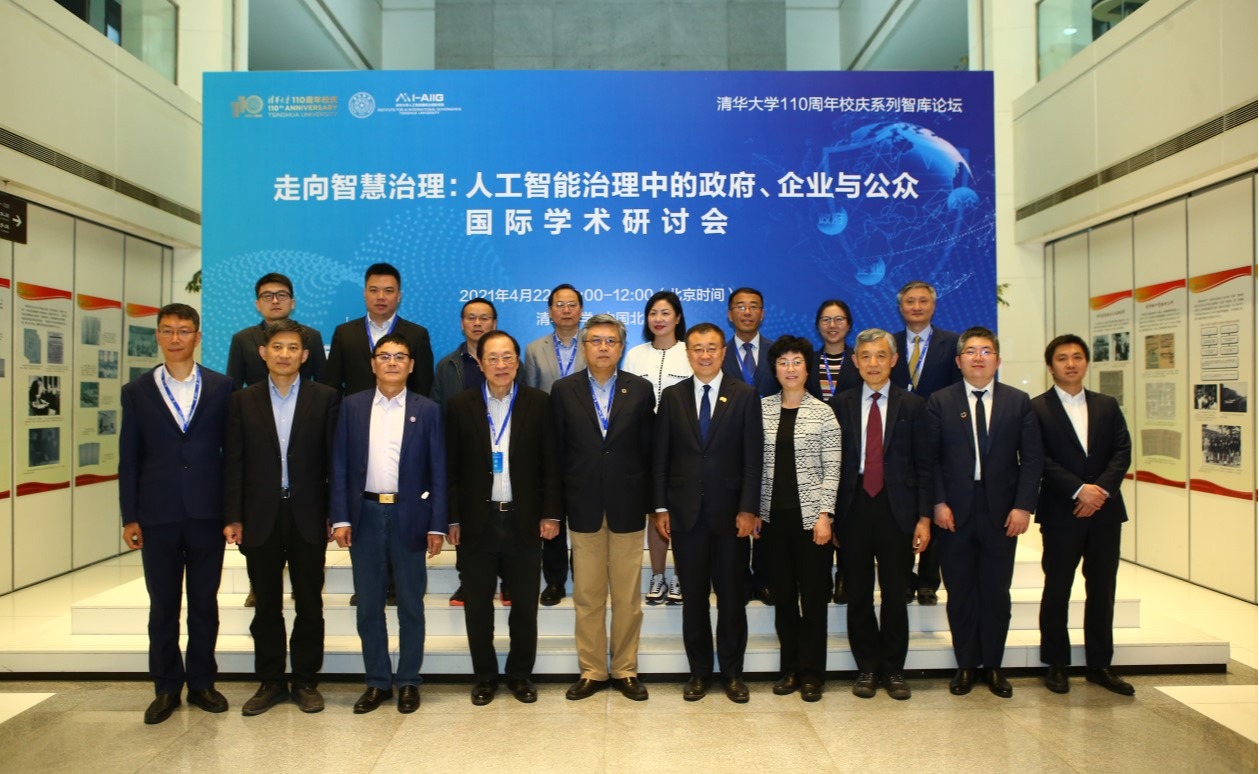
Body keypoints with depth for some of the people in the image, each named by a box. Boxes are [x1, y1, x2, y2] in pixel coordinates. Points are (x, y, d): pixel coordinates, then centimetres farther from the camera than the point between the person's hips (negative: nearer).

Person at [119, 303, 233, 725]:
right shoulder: (137, 391, 4)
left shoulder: (220, 387, 2)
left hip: (208, 513, 0)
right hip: (157, 515, 1)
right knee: (163, 606, 10)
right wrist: (129, 517, 1)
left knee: (205, 602, 10)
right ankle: (167, 687, 24)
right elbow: (129, 458, 5)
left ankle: (202, 682, 24)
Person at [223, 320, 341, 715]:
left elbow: (335, 459, -1)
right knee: (266, 605, 10)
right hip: (261, 516, 1)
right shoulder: (243, 401, 5)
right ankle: (270, 682, 24)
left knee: (309, 603, 7)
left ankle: (306, 681, 21)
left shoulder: (325, 398, 0)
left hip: (308, 515, -1)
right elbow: (233, 464, 3)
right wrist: (233, 517, -2)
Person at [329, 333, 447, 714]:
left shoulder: (427, 410, 1)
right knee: (368, 605, 10)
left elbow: (438, 471, -1)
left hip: (409, 515, -1)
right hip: (365, 514, 2)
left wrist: (437, 525, -6)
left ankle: (408, 681, 21)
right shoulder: (352, 406, 5)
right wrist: (340, 518, -4)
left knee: (411, 605, 8)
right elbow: (340, 465, 3)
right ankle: (377, 682, 23)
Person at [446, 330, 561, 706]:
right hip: (477, 521, 0)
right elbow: (452, 468, 2)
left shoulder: (539, 403, 0)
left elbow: (550, 463, 0)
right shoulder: (460, 405, 1)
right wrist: (452, 519, -2)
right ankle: (484, 676, 27)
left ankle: (521, 674, 27)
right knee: (477, 607, 10)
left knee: (525, 605, 10)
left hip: (524, 520, 0)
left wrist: (550, 514, -3)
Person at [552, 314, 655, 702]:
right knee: (587, 597, 8)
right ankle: (591, 671, 22)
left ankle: (625, 670, 23)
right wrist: (556, 506, 2)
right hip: (584, 507, 0)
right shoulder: (563, 390, 2)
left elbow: (648, 450, 3)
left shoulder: (641, 390, 1)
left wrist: (649, 502, 1)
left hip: (627, 506, 0)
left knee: (628, 597, 9)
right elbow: (558, 452, 3)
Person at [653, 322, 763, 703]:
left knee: (731, 596, 7)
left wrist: (748, 509, -9)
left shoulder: (745, 396, 1)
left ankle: (732, 672, 22)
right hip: (686, 512, 1)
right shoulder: (672, 396, 5)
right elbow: (660, 457, 5)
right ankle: (699, 671, 22)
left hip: (729, 511, -1)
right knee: (693, 596, 9)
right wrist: (660, 507, -1)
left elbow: (753, 458, -2)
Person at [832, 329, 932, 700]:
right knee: (858, 593, 8)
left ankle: (893, 670, 22)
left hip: (895, 506, 0)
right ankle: (867, 668, 22)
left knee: (894, 593, 7)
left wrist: (924, 517, -3)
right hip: (853, 506, 1)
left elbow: (924, 466, 3)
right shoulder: (840, 404, 4)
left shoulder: (912, 405, 4)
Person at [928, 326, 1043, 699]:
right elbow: (929, 458, 0)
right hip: (955, 511, -1)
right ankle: (966, 665, 22)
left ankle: (993, 666, 24)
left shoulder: (1019, 401, 5)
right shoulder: (940, 401, 2)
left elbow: (1032, 458, 2)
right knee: (960, 592, 8)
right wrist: (938, 503, -8)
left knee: (997, 593, 9)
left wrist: (1023, 506, -6)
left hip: (1001, 511, 1)